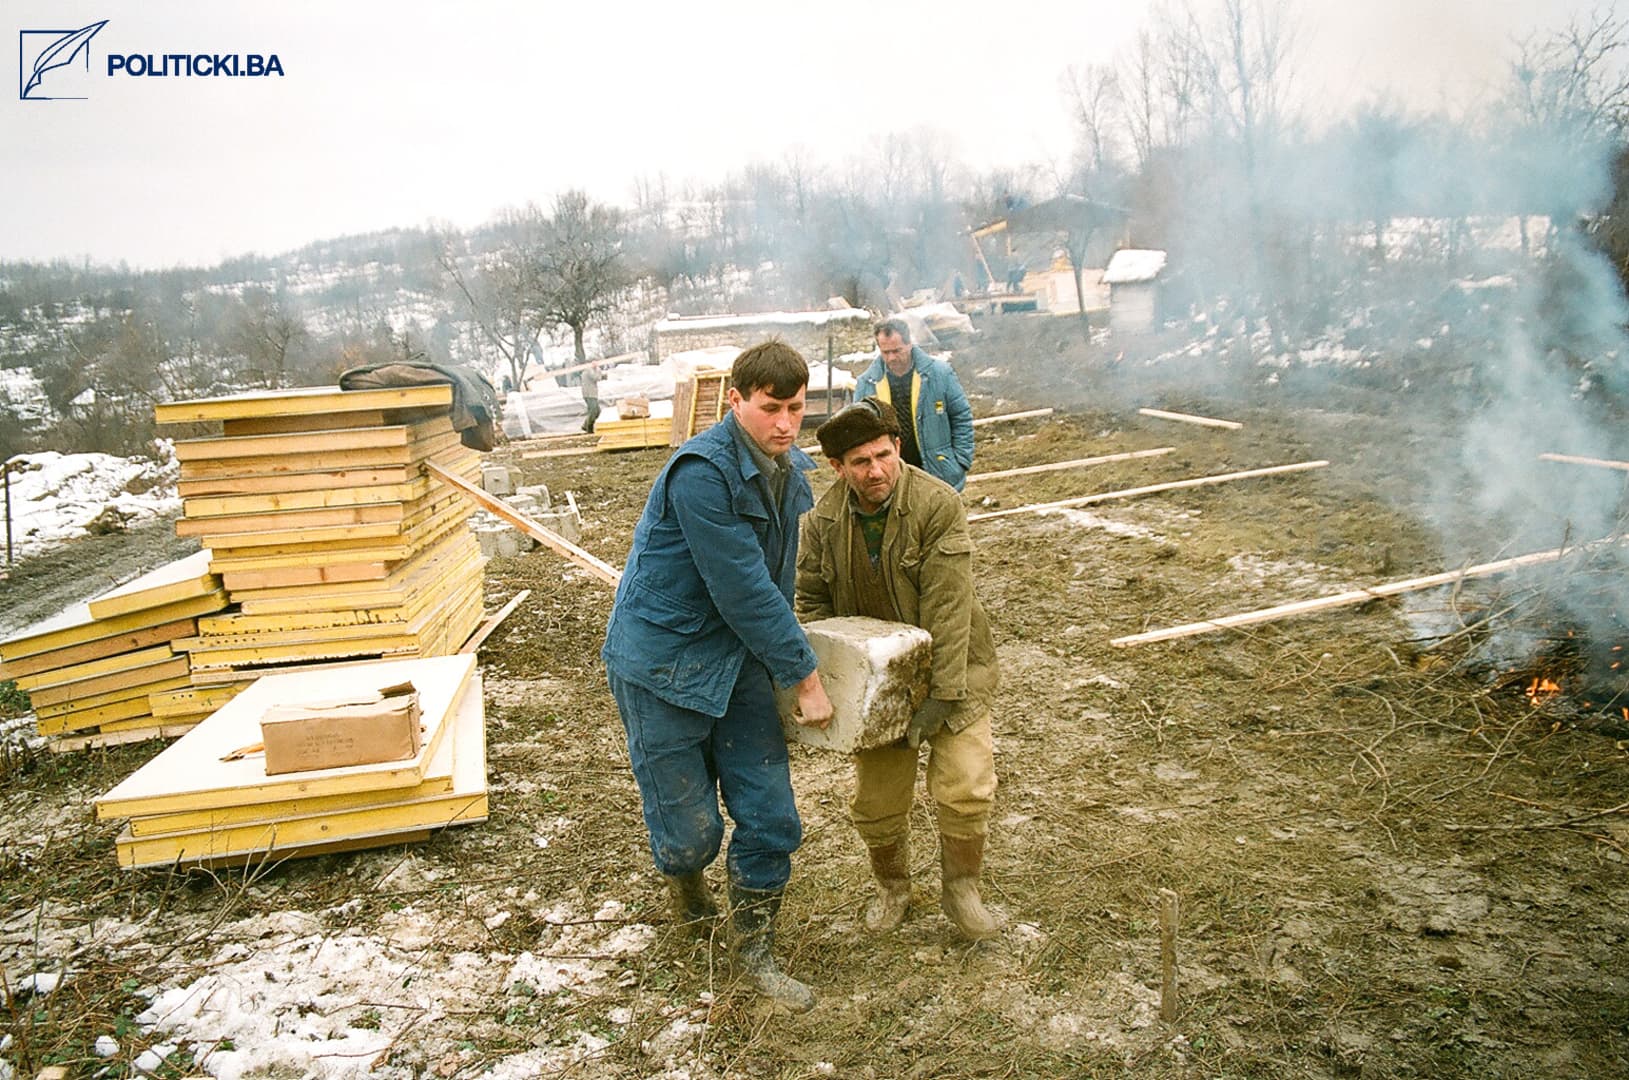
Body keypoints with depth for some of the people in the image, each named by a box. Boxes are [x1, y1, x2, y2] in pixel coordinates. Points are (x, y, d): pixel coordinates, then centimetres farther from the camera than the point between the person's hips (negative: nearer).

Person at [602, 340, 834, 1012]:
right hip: (664, 661, -7)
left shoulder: (787, 468, 3)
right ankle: (686, 883, 40)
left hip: (740, 656, 7)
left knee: (771, 816, 5)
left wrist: (788, 659, 20)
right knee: (690, 830, 3)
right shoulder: (702, 472, -24)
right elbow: (742, 590, -24)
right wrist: (804, 677, -16)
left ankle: (754, 950, 26)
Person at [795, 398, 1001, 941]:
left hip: (949, 670, -2)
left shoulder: (938, 505, -19)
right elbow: (811, 601, 4)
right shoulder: (822, 519, -7)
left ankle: (960, 890, 19)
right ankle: (892, 887, 35)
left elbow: (947, 608, -21)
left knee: (965, 790, -9)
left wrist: (942, 694, -23)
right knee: (875, 803, 5)